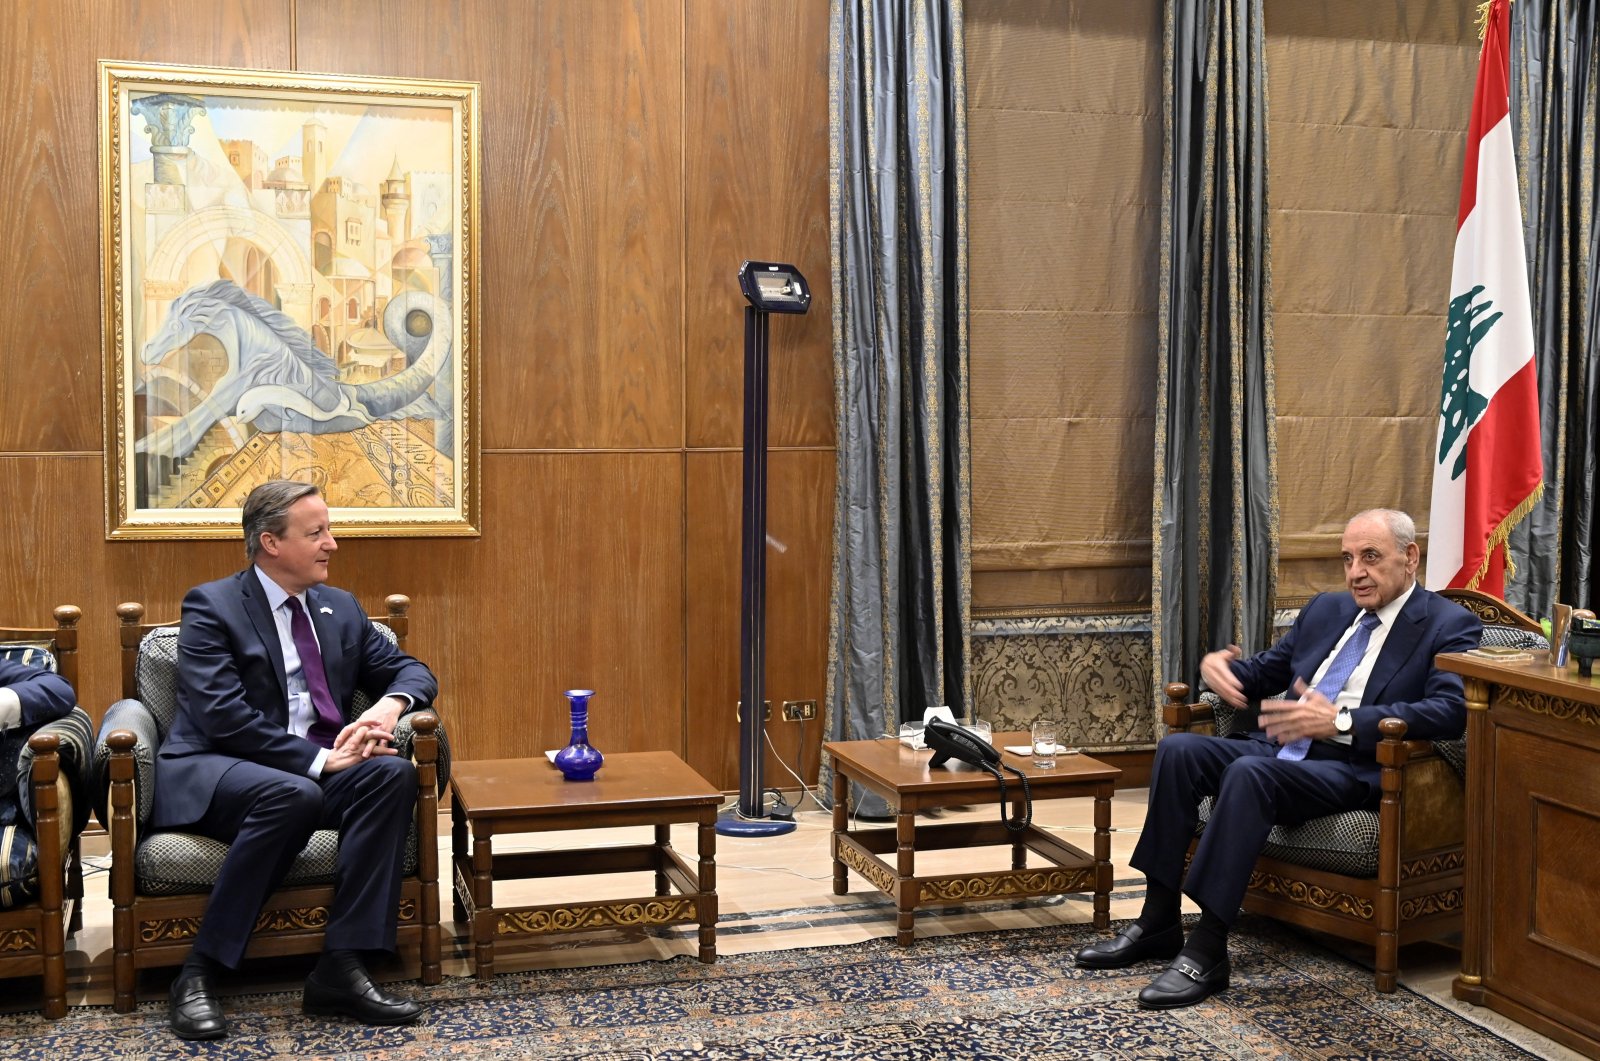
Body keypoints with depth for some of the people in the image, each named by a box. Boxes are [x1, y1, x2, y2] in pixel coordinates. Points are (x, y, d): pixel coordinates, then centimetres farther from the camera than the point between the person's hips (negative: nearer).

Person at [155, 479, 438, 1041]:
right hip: (213, 775, -5)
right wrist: (319, 759, -22)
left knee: (392, 772, -24)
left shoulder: (340, 609, 15)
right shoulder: (211, 606, -4)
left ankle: (341, 968, -26)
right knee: (294, 795, -37)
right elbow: (223, 716, -16)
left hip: (317, 769, 6)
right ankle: (199, 974, -25)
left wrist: (389, 705, -8)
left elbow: (412, 672, 17)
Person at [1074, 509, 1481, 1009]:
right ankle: (1158, 922, -10)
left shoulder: (1450, 626, 0)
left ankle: (1206, 951, -31)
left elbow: (1450, 710, -17)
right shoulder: (1327, 609, 22)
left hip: (1352, 768, -7)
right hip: (1280, 745, 8)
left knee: (1249, 773, -34)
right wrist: (1216, 665, 2)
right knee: (1179, 749, -16)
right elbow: (1263, 672, 28)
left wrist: (1341, 722, -26)